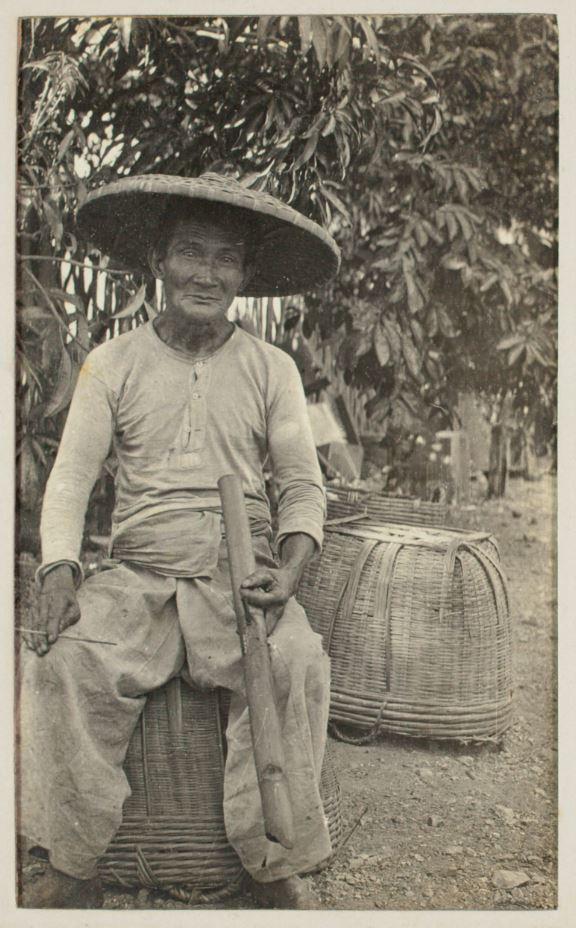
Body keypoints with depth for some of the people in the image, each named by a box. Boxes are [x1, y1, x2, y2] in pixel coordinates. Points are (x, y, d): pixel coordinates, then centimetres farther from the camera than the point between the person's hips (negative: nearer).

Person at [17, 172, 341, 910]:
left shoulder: (271, 369, 10)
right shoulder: (112, 363, 10)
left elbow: (303, 486, 8)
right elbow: (70, 478, 5)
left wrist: (291, 566, -13)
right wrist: (59, 571, -13)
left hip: (240, 579, 0)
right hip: (138, 575, 1)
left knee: (297, 662, -30)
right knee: (60, 658, -27)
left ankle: (275, 872, -15)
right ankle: (73, 870, -11)